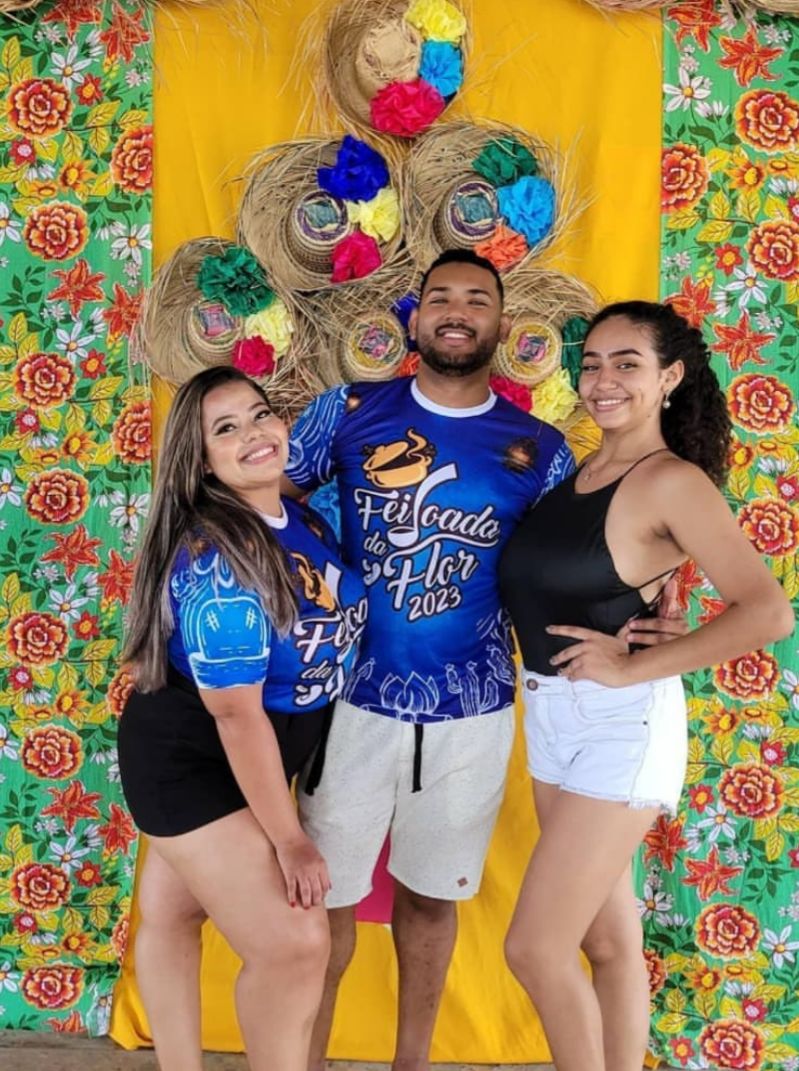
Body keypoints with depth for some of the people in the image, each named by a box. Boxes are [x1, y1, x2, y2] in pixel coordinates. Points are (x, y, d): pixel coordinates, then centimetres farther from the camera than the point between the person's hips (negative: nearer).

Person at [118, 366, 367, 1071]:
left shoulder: (301, 518, -5)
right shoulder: (215, 559, -29)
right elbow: (236, 713, -25)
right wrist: (290, 838, -19)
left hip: (241, 759, 8)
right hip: (189, 762, -8)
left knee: (173, 912, 24)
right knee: (295, 943, -7)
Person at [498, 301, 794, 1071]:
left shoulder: (671, 481, -15)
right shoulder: (575, 473, 7)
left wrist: (633, 668, -21)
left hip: (619, 724, -7)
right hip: (550, 714, 7)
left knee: (534, 948, -1)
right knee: (607, 937, 18)